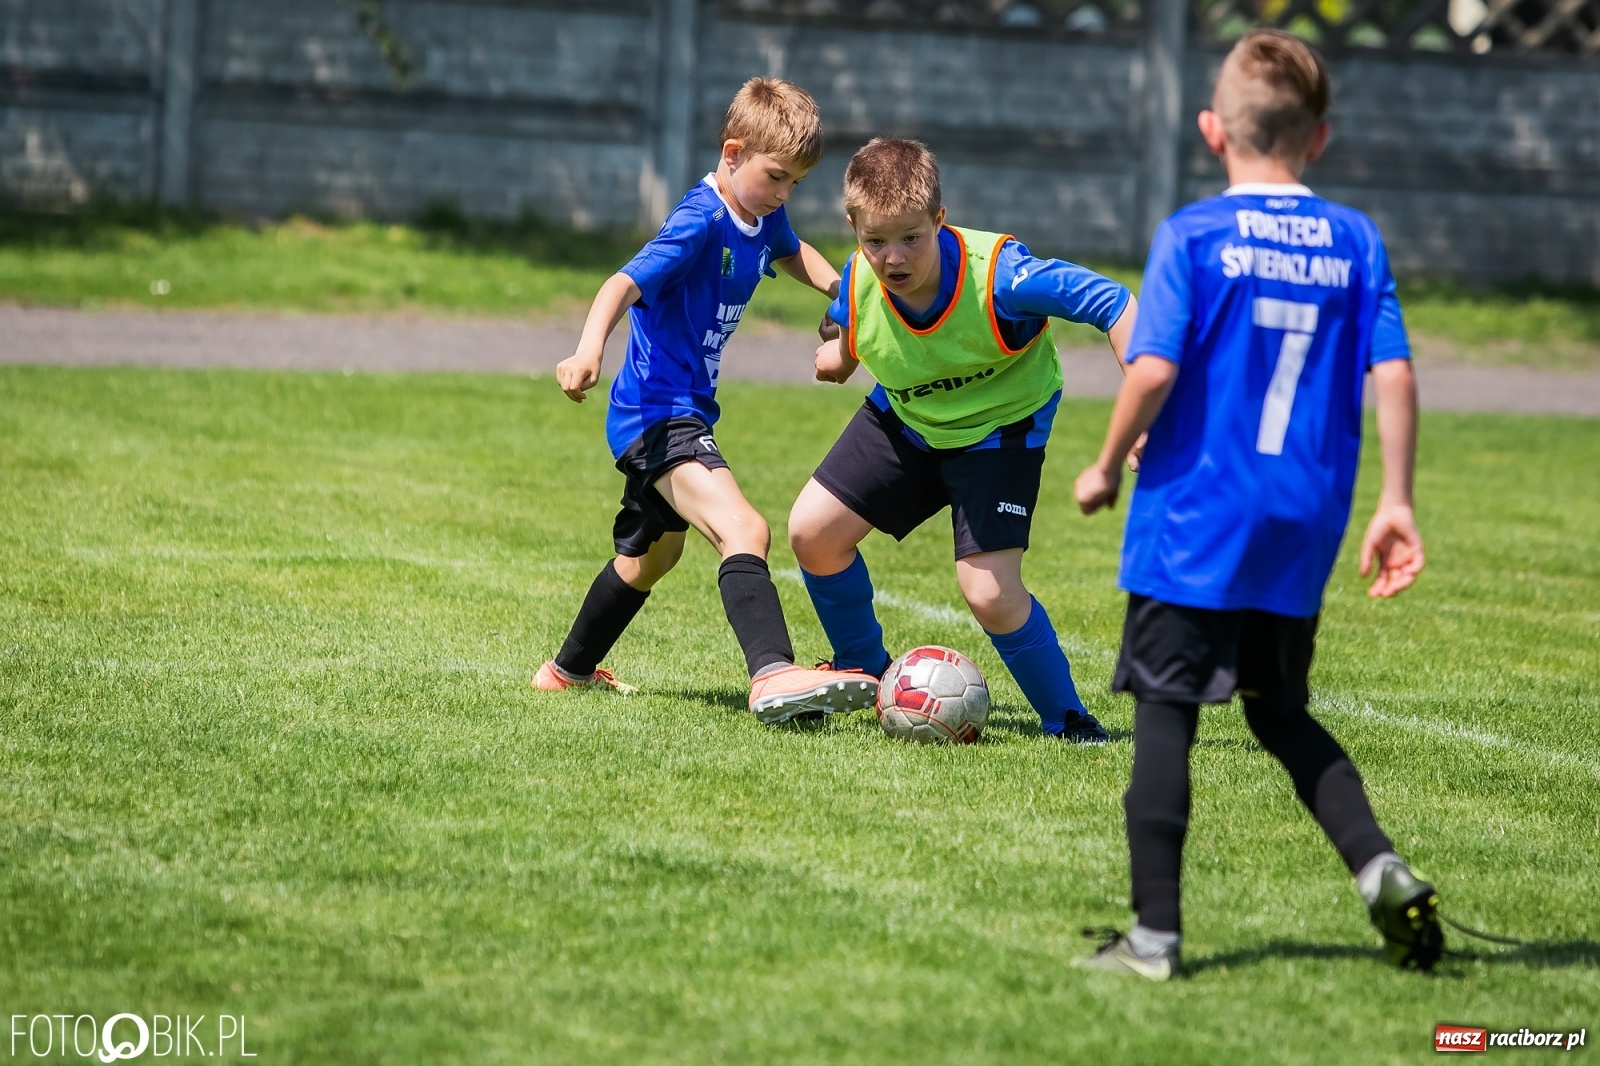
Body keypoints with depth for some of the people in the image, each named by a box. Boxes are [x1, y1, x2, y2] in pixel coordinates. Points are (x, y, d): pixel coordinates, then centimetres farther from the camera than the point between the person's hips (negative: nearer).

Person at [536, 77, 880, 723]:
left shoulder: (763, 219, 4)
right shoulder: (699, 222, -22)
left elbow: (793, 254, 29)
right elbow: (626, 282, -37)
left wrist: (839, 288, 11)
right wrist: (590, 348, -55)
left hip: (683, 413, 11)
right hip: (656, 410, -11)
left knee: (649, 558, 29)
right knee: (743, 531, -31)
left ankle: (570, 670, 48)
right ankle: (773, 676, -45)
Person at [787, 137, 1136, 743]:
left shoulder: (997, 276, -37)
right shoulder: (859, 283, -22)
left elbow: (1110, 302, -37)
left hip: (999, 426, -5)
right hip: (904, 419, 5)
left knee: (989, 592, -19)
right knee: (812, 532, 0)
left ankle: (1067, 721, 5)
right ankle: (864, 670, 27)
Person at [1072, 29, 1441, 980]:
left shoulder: (1192, 236, -7)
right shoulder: (1357, 243, 5)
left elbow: (1154, 368, -14)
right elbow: (1395, 376, 0)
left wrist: (1109, 467, 1)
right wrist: (1396, 503, 6)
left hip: (1195, 514, -4)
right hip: (1304, 526, 4)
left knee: (1165, 713, 1)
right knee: (1282, 715, 19)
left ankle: (1156, 934, -1)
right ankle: (1381, 866, 0)